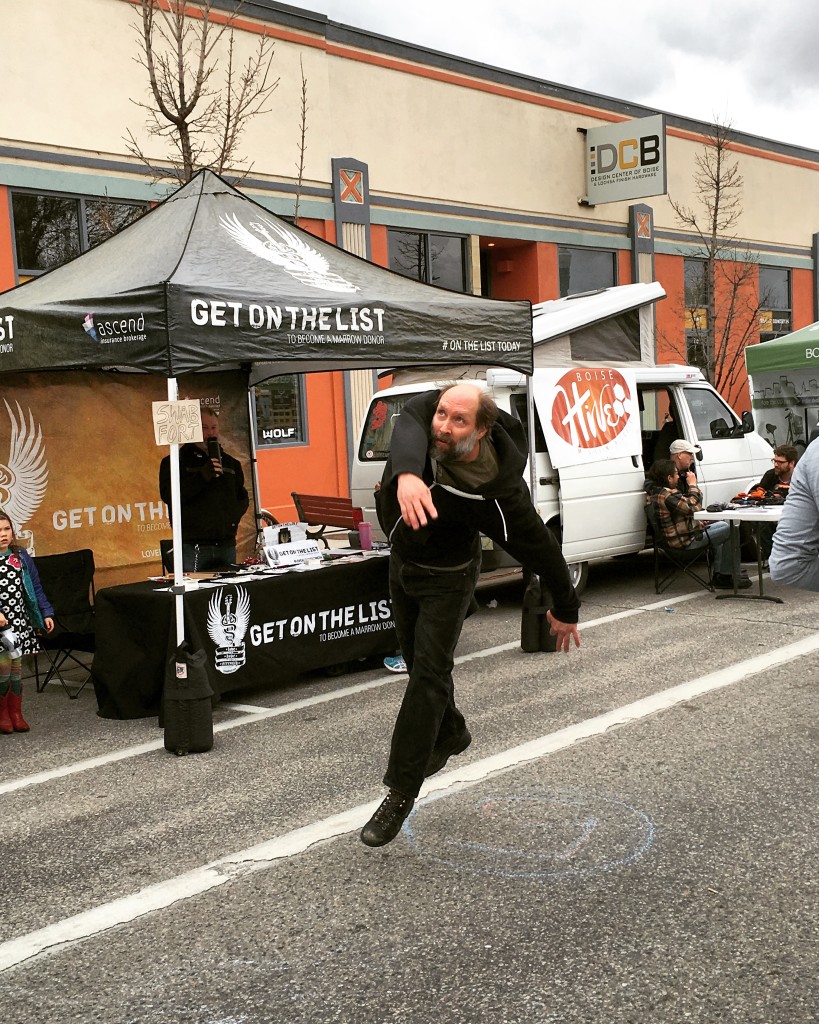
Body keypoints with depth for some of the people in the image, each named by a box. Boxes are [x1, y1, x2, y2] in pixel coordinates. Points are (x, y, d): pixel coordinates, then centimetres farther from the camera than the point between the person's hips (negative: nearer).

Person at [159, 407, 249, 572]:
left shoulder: (231, 463, 19)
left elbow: (243, 498, 25)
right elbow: (168, 495, -13)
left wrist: (234, 514, 4)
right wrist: (202, 476, -20)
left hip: (226, 546, 5)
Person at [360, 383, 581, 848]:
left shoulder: (500, 492, -35)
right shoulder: (424, 411, -26)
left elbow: (541, 548, -23)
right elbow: (408, 431, -50)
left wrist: (565, 609, -12)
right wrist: (406, 474, -73)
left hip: (446, 577, -5)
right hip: (402, 561, 6)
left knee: (428, 673, -9)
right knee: (418, 659, 21)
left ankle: (402, 792, 0)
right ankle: (451, 734, 47)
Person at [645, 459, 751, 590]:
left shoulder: (653, 491, 7)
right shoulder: (667, 495, -26)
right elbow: (694, 507, -26)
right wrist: (693, 485, -14)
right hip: (686, 541, -11)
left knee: (722, 526, 28)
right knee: (731, 531, -6)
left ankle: (718, 575, 24)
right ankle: (734, 577, 5)